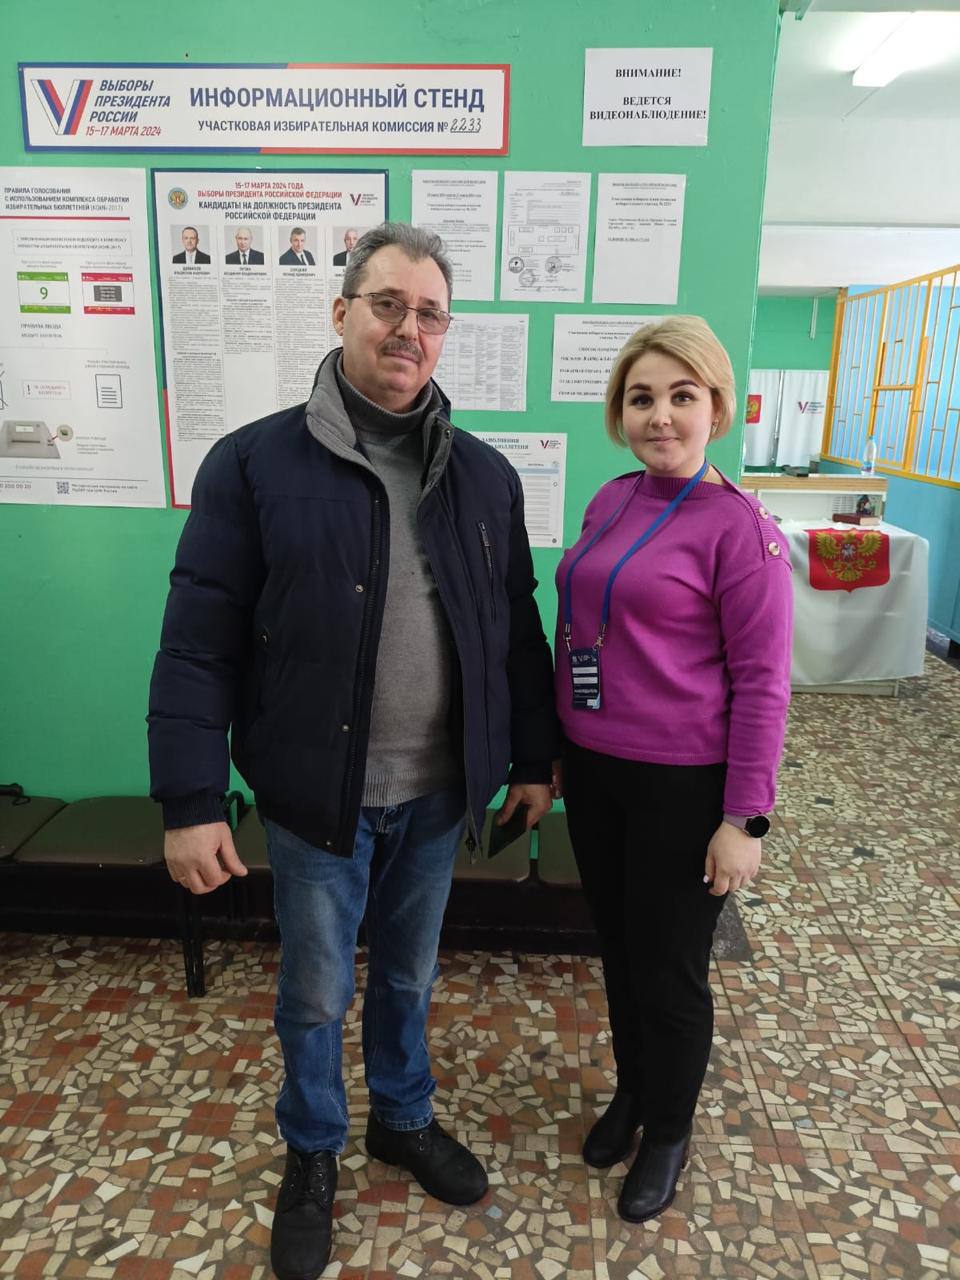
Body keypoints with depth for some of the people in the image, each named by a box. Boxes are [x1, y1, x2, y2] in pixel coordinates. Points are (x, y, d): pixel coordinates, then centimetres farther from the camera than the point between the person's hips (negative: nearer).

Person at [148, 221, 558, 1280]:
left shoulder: (484, 475, 1)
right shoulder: (255, 463, -9)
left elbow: (517, 630, 7)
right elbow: (199, 645, -10)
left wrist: (532, 758, 10)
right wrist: (190, 801, -13)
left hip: (438, 795, 3)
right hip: (316, 795, -2)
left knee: (408, 976, 23)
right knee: (315, 992, 17)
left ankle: (403, 1121, 49)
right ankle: (312, 1152, 45)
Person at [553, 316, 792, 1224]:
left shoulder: (738, 525, -13)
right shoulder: (609, 502, 4)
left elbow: (761, 680, -13)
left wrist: (745, 817, -14)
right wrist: (555, 748, 14)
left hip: (681, 783, -5)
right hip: (593, 769, 6)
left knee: (669, 969, 12)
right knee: (616, 944, 21)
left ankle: (668, 1130, 39)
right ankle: (630, 1090, 46)